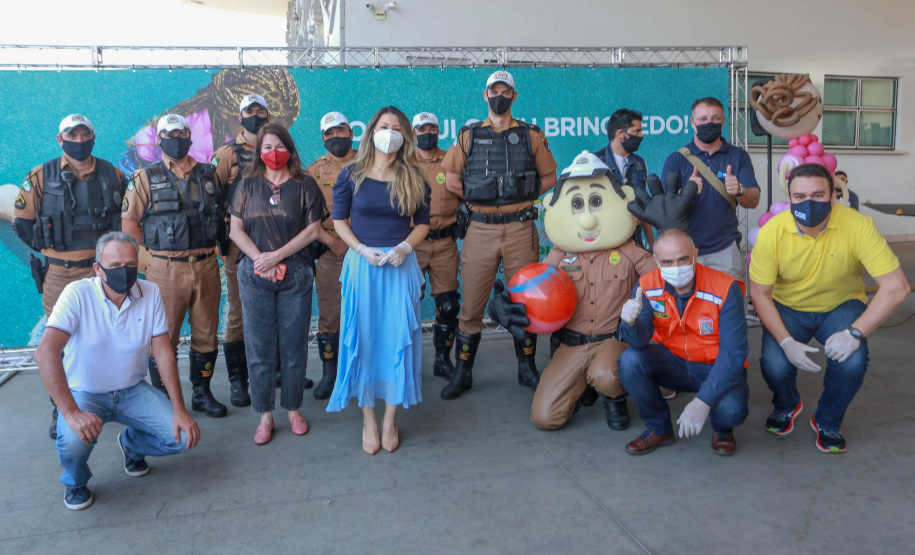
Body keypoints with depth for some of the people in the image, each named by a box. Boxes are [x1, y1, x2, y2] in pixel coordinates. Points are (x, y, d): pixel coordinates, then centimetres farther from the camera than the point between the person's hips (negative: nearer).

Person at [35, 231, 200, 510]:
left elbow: (164, 352, -7)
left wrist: (180, 410, -14)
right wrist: (71, 412, -37)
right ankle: (75, 481, 6)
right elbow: (45, 351, -28)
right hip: (85, 393, -3)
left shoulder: (150, 293, -8)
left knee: (182, 436, -16)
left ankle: (132, 443, 20)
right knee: (74, 439, -33)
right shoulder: (78, 294, -18)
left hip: (132, 390, 3)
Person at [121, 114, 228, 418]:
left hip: (206, 267, 3)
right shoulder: (146, 177, 3)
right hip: (167, 269, -3)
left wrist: (211, 250, 9)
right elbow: (128, 221, 0)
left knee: (206, 334, 9)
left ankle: (202, 393, 24)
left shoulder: (208, 175, 11)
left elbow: (222, 215, 17)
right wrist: (152, 255, -3)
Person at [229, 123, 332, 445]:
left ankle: (293, 409, 21)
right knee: (259, 347, 3)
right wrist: (260, 260, -10)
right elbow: (236, 229, 4)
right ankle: (265, 416, 15)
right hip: (255, 274, 1)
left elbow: (313, 229, -3)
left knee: (295, 345, 5)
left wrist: (276, 256, -10)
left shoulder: (304, 185, 5)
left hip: (295, 273, -1)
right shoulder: (248, 185, 10)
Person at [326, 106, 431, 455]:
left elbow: (423, 222, 8)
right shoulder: (351, 175, 3)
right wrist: (363, 250, -10)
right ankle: (368, 419, 15)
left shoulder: (413, 179, 5)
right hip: (361, 264, 0)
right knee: (363, 338, 2)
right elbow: (339, 220, 5)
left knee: (397, 338, 1)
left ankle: (391, 418, 15)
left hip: (401, 265, 1)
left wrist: (405, 247, -10)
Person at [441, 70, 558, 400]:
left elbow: (549, 178, 12)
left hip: (520, 229, 0)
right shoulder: (469, 136, 9)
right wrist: (478, 200, 5)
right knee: (471, 305, 1)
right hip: (480, 229, 0)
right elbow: (451, 179, 12)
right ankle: (462, 374, 14)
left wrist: (522, 199, 1)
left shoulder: (531, 136, 8)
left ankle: (527, 369, 22)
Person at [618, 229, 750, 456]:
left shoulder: (725, 289, -22)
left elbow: (734, 352, -24)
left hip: (717, 368, -3)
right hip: (673, 362, 3)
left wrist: (703, 401, -34)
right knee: (630, 360, -24)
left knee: (730, 408, -33)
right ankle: (659, 428, 2)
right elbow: (640, 342, -20)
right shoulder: (648, 286, -14)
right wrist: (631, 323, -46)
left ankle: (722, 430, 10)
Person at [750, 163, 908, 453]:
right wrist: (786, 341, -23)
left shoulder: (858, 226, -24)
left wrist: (855, 333, -31)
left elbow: (896, 287, -24)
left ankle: (828, 422, 8)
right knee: (775, 366, -22)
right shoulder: (772, 232, -22)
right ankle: (786, 406, 18)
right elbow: (759, 293, -13)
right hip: (787, 308, 0)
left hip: (841, 306, 0)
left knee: (852, 362, -26)